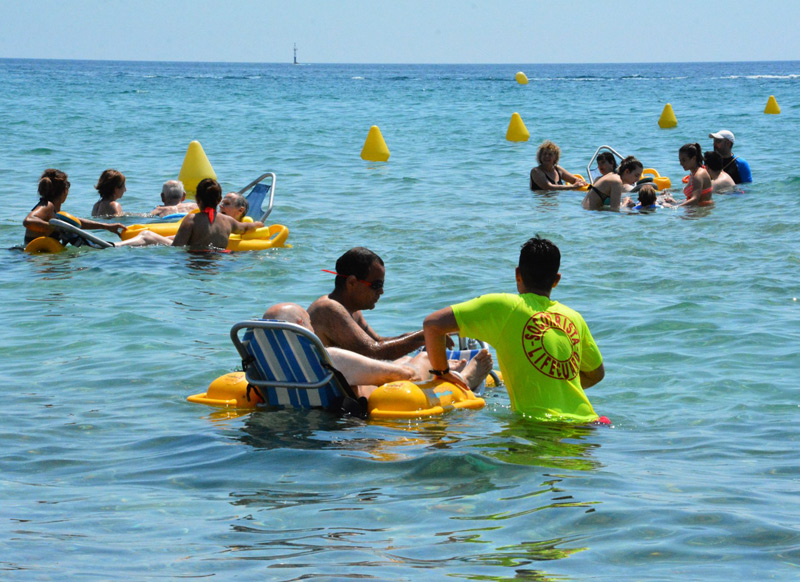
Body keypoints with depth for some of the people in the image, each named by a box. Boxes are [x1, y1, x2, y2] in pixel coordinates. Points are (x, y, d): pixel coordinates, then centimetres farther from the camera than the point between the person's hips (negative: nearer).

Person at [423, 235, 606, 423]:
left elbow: (433, 323, -1)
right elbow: (596, 374, 30)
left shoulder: (504, 306, 2)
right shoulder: (574, 318, 15)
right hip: (586, 421, 5)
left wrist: (441, 372, 14)